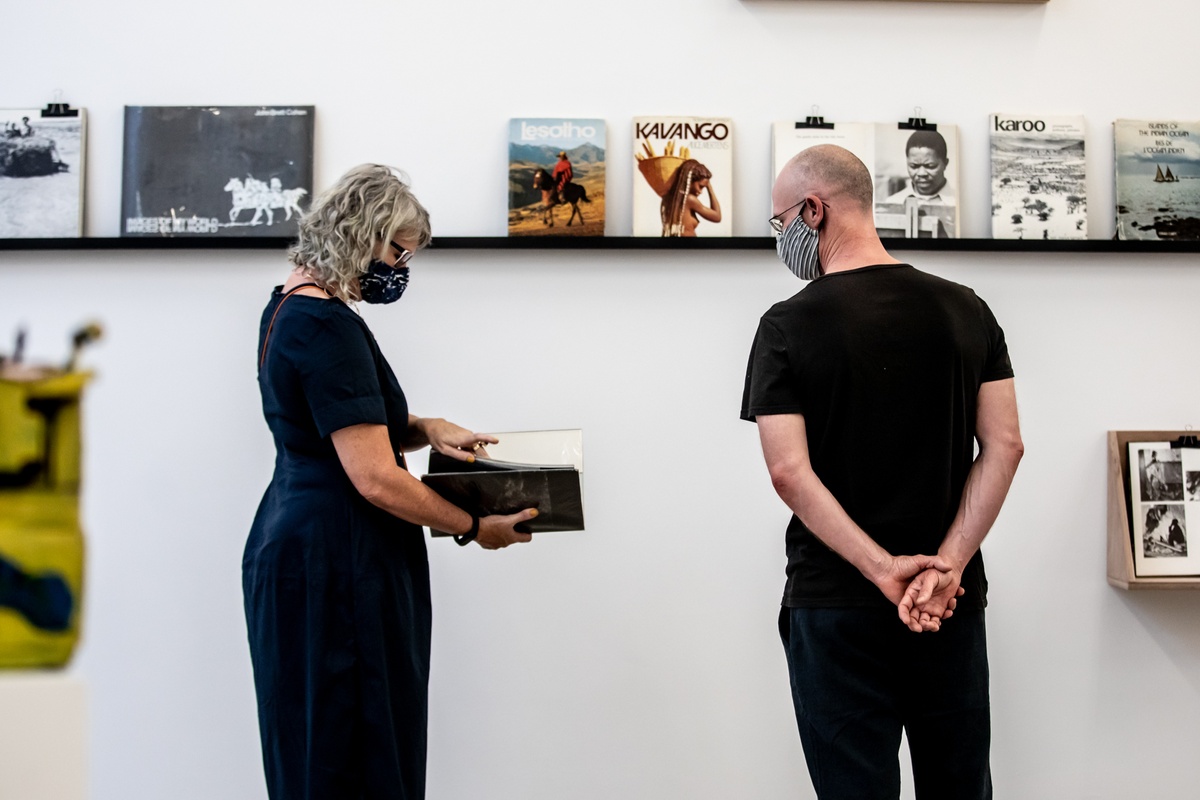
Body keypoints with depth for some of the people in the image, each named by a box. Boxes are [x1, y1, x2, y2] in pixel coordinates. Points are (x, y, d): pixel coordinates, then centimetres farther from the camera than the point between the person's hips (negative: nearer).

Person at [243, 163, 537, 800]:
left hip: (294, 540, 11)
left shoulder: (289, 305, 11)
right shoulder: (328, 326, -20)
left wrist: (424, 428, 6)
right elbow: (375, 479, -22)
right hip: (336, 561, -11)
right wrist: (474, 528, -10)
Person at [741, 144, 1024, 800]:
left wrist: (883, 568, -15)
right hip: (954, 602, 4)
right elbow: (1004, 446, -2)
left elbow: (789, 470, -15)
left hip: (833, 605, -3)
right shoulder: (965, 310, 4)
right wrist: (946, 567, -8)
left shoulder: (787, 327, -7)